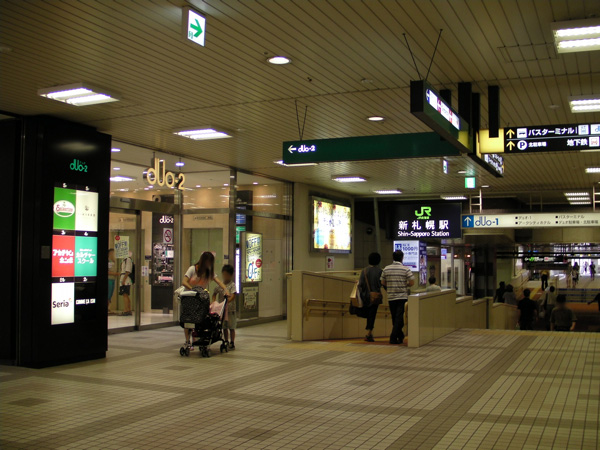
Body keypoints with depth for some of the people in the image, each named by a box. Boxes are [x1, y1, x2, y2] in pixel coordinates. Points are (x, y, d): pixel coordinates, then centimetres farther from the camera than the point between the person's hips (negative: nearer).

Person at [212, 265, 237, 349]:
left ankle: (232, 343, 8)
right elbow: (214, 294, 18)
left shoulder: (232, 285, -7)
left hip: (230, 309, -5)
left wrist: (226, 302, -31)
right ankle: (226, 342, 22)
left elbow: (233, 296, -17)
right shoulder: (220, 285, 7)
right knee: (224, 327, 12)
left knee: (231, 327, 2)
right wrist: (214, 302, 2)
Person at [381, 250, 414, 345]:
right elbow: (412, 283, -9)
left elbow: (383, 283, 6)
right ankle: (393, 338, -8)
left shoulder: (386, 269, 1)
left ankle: (400, 336, 25)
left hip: (391, 297, 3)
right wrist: (405, 285, 10)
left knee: (395, 318, 14)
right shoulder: (406, 269, -8)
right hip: (402, 297, -3)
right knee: (399, 318, -1)